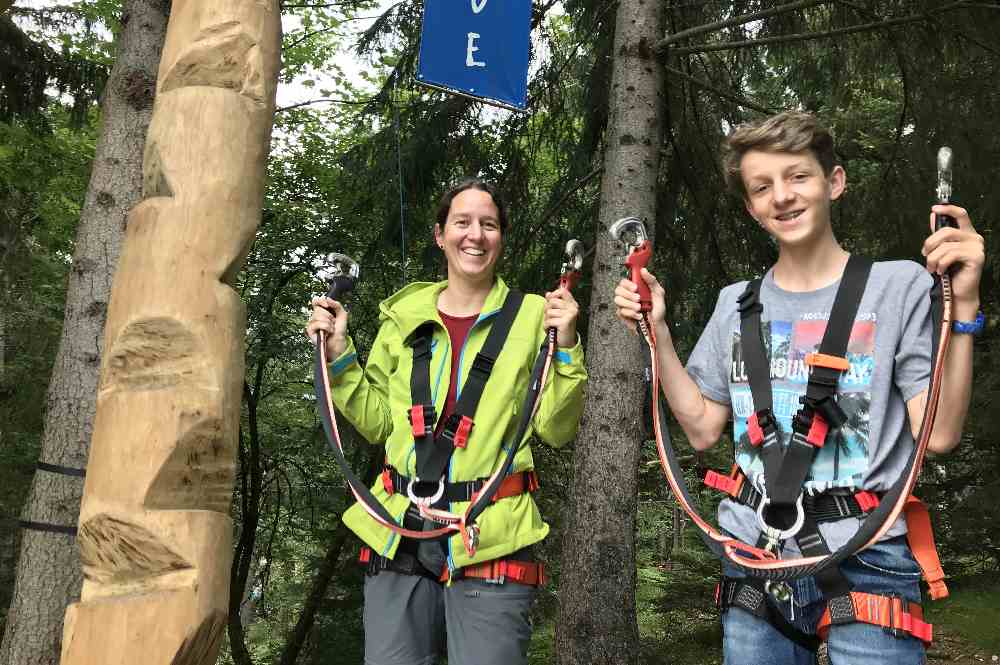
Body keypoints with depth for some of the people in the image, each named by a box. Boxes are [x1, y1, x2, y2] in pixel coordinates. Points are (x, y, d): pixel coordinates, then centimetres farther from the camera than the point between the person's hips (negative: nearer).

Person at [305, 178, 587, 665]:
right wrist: (338, 354, 3)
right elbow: (376, 423, 12)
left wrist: (564, 348, -14)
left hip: (492, 539, -3)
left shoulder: (531, 316, 0)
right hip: (399, 533, 3)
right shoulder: (403, 316, 7)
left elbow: (556, 431, -2)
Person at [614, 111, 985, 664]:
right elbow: (702, 428, 8)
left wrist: (962, 307, -18)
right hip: (752, 558, 4)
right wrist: (657, 333, 1)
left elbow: (939, 434, -10)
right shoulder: (736, 305, 9)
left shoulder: (900, 286, -3)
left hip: (864, 561, -3)